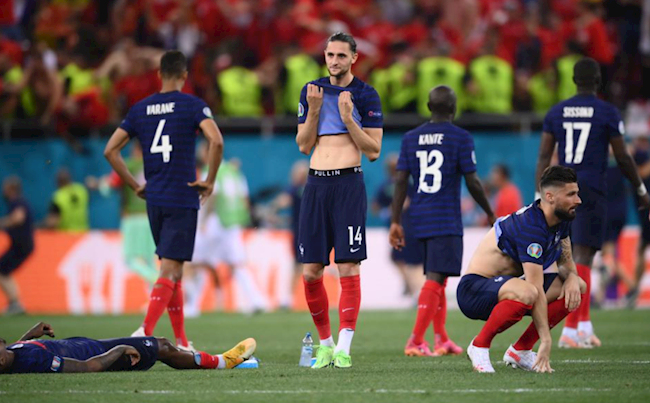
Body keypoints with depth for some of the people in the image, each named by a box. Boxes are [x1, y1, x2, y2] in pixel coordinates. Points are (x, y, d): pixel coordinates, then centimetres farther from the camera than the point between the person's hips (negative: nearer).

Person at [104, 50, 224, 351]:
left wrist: (135, 186, 13)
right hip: (183, 199, -5)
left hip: (154, 199, 5)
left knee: (173, 271, 14)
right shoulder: (192, 105, -5)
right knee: (170, 270, -7)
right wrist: (210, 181, -8)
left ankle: (181, 342, 16)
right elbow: (216, 141, -20)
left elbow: (110, 150, 9)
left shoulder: (140, 109, 9)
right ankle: (145, 332, -23)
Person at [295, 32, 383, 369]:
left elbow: (373, 151, -1)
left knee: (349, 268, -9)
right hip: (316, 184, 4)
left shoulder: (365, 95, 1)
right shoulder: (312, 91, 13)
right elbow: (303, 145, 11)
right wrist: (314, 110, -3)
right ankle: (325, 343, 15)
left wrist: (348, 119, -12)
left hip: (348, 184, -4)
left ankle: (344, 347, -9)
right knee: (311, 272, 1)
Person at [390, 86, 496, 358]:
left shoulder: (411, 138, 9)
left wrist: (396, 222, 6)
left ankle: (442, 340, 22)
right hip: (446, 220, -6)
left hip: (420, 219, 6)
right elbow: (472, 182, -6)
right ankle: (416, 340, -19)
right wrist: (490, 213, 8)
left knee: (437, 278, 17)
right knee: (435, 278, -10)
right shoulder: (461, 138, -5)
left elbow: (401, 181, 4)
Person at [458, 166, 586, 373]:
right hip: (474, 289, -10)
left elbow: (566, 261, 15)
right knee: (526, 293, -40)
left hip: (504, 284, 10)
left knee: (578, 286, -1)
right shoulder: (531, 227, -27)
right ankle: (479, 345, -15)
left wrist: (571, 277, -11)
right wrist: (546, 340, -32)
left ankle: (520, 350, 2)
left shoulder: (561, 220, 1)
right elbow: (536, 289, -30)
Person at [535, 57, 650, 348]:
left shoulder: (556, 113, 7)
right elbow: (623, 158, -1)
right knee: (582, 258, -6)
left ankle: (584, 325, 18)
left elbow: (544, 157, 4)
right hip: (591, 190, -4)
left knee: (577, 257, 17)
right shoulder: (608, 113, -4)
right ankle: (570, 330, -14)